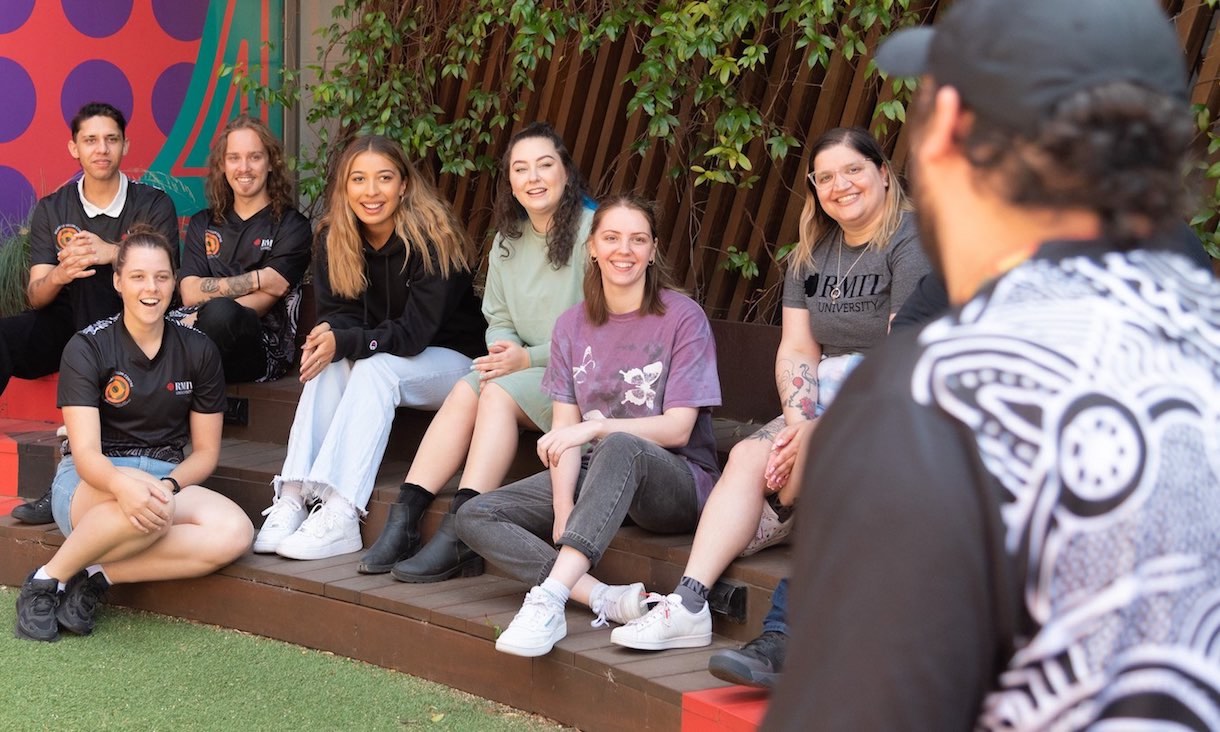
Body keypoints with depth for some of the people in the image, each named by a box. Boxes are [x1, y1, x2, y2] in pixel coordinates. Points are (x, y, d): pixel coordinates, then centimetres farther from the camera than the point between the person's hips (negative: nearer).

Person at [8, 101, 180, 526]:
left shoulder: (154, 205, 4)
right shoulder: (51, 210, 10)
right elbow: (35, 297, 3)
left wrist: (114, 253, -23)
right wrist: (58, 275, -20)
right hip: (64, 326, 2)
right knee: (7, 336, -29)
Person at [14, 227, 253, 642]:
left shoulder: (198, 351, 6)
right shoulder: (87, 348, -4)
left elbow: (206, 451, 8)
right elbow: (85, 454, -14)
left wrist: (169, 484, -16)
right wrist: (123, 483, -38)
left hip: (168, 478, 4)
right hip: (90, 483, -4)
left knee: (235, 533, -30)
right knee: (145, 511, -41)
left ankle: (98, 576, -20)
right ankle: (49, 579, -16)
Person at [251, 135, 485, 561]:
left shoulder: (431, 238, -20)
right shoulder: (334, 239, -4)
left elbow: (415, 333, -23)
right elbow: (337, 312, -4)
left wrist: (344, 341, -33)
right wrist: (327, 335, -29)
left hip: (451, 361, -5)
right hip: (385, 364, 5)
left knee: (374, 368, -32)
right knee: (329, 364, -25)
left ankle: (340, 518, -43)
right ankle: (293, 499, -35)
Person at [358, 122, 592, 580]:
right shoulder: (508, 240, 13)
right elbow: (499, 319, 15)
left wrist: (529, 358, -19)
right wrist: (506, 349, -10)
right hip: (528, 370, 7)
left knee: (499, 393, -28)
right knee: (466, 389, -20)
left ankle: (458, 536, -34)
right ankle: (403, 519, -25)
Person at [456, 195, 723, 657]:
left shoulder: (682, 318, -5)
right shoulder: (572, 326, 8)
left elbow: (678, 428, -11)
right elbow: (564, 429, -1)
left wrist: (596, 427, -25)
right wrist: (563, 509, -17)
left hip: (675, 483, -5)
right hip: (597, 474, 5)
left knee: (619, 448, -40)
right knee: (475, 518, -14)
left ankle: (548, 600, -50)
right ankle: (606, 599, -33)